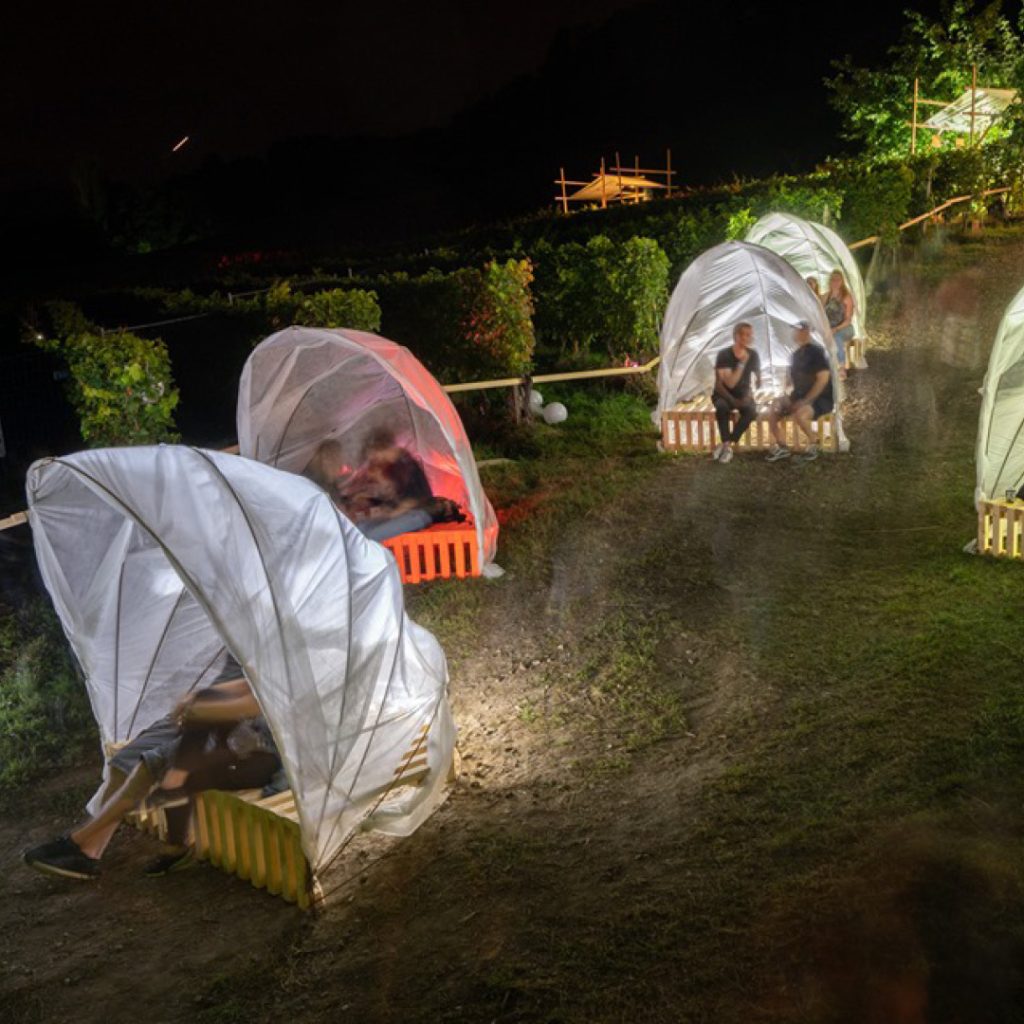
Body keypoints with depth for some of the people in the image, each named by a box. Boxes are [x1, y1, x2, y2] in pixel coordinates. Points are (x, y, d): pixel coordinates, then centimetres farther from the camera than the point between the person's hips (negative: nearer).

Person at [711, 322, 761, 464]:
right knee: (722, 406, -39)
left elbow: (758, 379, 7)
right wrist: (741, 363, -32)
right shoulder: (724, 355, -18)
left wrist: (750, 395, -6)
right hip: (724, 395, -3)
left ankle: (727, 444, -22)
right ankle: (727, 446, -28)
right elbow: (729, 383, -25)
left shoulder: (753, 355, -5)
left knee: (751, 411, -32)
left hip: (743, 395, 3)